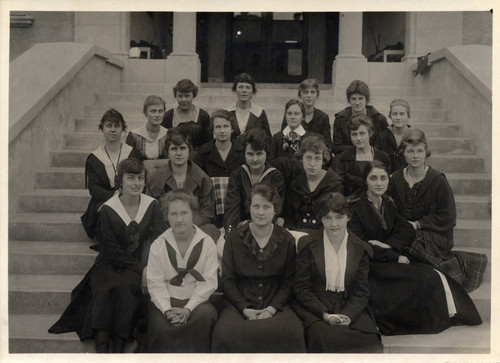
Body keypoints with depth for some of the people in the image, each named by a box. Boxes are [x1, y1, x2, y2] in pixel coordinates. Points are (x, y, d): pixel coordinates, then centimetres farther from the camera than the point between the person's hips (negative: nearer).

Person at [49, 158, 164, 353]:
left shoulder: (152, 205, 2)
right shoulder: (107, 210, -5)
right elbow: (111, 251, -7)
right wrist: (140, 269, -15)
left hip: (141, 266, 1)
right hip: (111, 265, -1)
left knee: (127, 287, -30)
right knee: (105, 289, -30)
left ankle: (118, 347, -27)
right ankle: (101, 346, -31)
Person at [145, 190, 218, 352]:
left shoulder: (207, 243, 1)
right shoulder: (158, 245, 5)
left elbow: (208, 282, -4)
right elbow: (155, 283, -1)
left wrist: (188, 309, -16)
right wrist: (167, 310, -16)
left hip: (197, 300, 0)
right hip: (165, 301, 0)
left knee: (205, 316, -32)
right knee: (159, 328, -30)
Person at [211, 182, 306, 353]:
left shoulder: (287, 240, 5)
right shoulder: (235, 237, 4)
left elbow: (288, 281, 5)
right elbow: (227, 279, 3)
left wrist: (271, 309, -10)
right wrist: (245, 309, -9)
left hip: (276, 305, 1)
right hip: (239, 304, 0)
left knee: (292, 332, -32)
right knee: (225, 333, -33)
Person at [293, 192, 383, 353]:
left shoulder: (361, 249, 8)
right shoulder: (307, 244, 2)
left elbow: (361, 292, 8)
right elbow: (301, 289, 0)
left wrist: (348, 315, -12)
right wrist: (325, 314, -13)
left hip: (350, 308, 2)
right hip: (315, 308, -2)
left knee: (370, 342, -25)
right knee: (328, 338, -33)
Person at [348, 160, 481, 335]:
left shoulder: (388, 204, 11)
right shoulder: (356, 207, -9)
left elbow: (408, 231, 2)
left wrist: (387, 245, -17)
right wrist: (395, 257, -14)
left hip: (389, 260, 6)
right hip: (370, 266, -6)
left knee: (434, 276, -15)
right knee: (424, 279, -21)